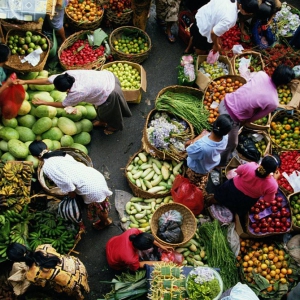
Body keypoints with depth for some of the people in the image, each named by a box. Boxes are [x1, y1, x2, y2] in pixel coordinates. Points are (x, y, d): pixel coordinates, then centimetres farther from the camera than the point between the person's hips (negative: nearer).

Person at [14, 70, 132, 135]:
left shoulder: (77, 93, -33)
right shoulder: (67, 75, -17)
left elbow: (63, 105, -14)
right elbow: (47, 80, -9)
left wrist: (43, 102, -5)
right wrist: (25, 81, -8)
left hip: (109, 92, -6)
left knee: (106, 111, 23)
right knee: (101, 108, 32)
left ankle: (114, 126, 51)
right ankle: (103, 121, 59)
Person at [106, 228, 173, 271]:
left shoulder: (134, 231, -33)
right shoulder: (131, 259, -43)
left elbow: (149, 239, -11)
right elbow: (138, 265, -18)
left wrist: (160, 246, -5)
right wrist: (158, 263, -13)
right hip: (115, 264, -4)